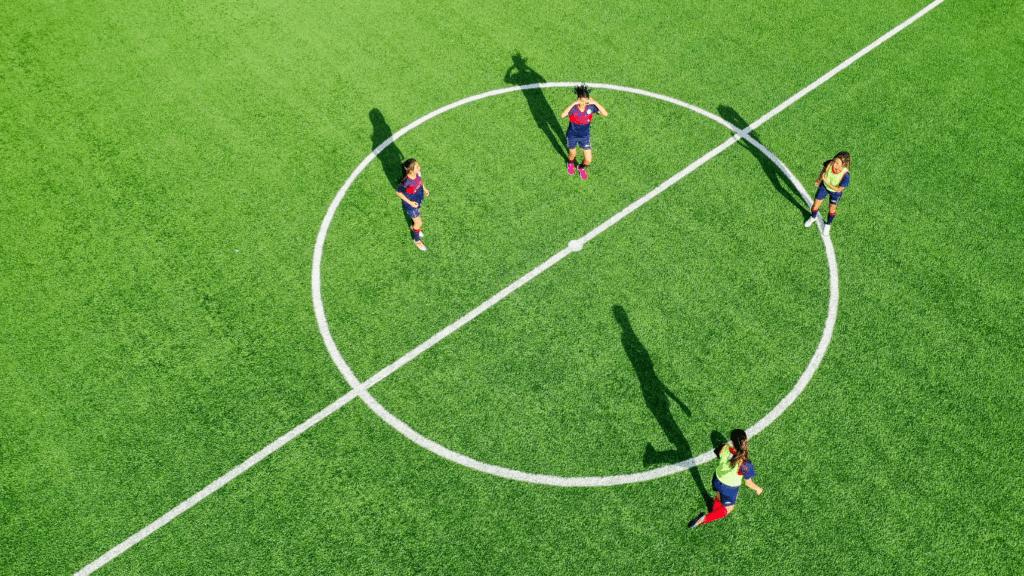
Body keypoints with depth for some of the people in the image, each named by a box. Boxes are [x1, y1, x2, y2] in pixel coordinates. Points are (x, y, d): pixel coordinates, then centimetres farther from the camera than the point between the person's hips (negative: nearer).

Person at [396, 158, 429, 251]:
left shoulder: (418, 173, -24)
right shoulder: (406, 182, -42)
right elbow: (398, 192, -23)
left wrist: (424, 188, 3)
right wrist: (410, 202, -21)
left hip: (419, 200, 6)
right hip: (410, 204, -6)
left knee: (416, 213, 34)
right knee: (419, 223, 13)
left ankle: (414, 227, 67)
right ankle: (416, 240, 43)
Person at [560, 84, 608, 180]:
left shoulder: (591, 107, -20)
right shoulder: (573, 108, -28)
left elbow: (605, 114, -29)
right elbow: (563, 115, -47)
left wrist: (595, 102, -37)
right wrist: (574, 103, -49)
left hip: (585, 136, 2)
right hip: (572, 135, -2)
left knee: (588, 160, 4)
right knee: (573, 154, 23)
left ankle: (582, 167, 42)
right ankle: (571, 163, 62)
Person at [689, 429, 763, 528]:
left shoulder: (725, 449, -29)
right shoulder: (745, 464, -38)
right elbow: (748, 483, -20)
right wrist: (757, 489, 1)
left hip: (717, 480, 4)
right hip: (730, 489, -4)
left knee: (720, 494, 38)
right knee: (728, 508, 26)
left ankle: (714, 511, 63)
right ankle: (705, 519, 20)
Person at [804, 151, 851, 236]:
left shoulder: (845, 175, -42)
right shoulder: (829, 163, -34)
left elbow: (838, 189, -27)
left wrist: (827, 182, -34)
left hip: (835, 192, -2)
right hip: (824, 186, 2)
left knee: (831, 210, 22)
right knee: (815, 206, 16)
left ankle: (828, 224, 54)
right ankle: (813, 218, 52)